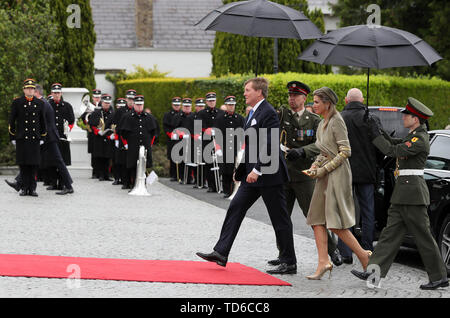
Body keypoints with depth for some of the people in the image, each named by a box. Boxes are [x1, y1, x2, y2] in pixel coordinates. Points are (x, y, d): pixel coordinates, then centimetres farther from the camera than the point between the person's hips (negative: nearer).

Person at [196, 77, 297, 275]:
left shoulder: (268, 113, -15)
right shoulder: (253, 113, 16)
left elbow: (269, 145, -22)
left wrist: (257, 170, -25)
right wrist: (241, 170, 20)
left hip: (269, 175, -10)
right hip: (253, 174, 10)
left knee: (279, 218, -3)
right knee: (236, 208, 5)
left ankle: (289, 263, 4)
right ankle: (221, 253, 5)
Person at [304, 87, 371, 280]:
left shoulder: (337, 122, -11)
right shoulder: (322, 124, 16)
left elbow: (345, 151, -16)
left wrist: (323, 169, -15)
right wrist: (315, 166, 6)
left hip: (338, 174, -9)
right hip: (325, 177, 9)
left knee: (336, 223, -11)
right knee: (317, 220, 1)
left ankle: (364, 255, 0)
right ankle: (323, 262, 0)